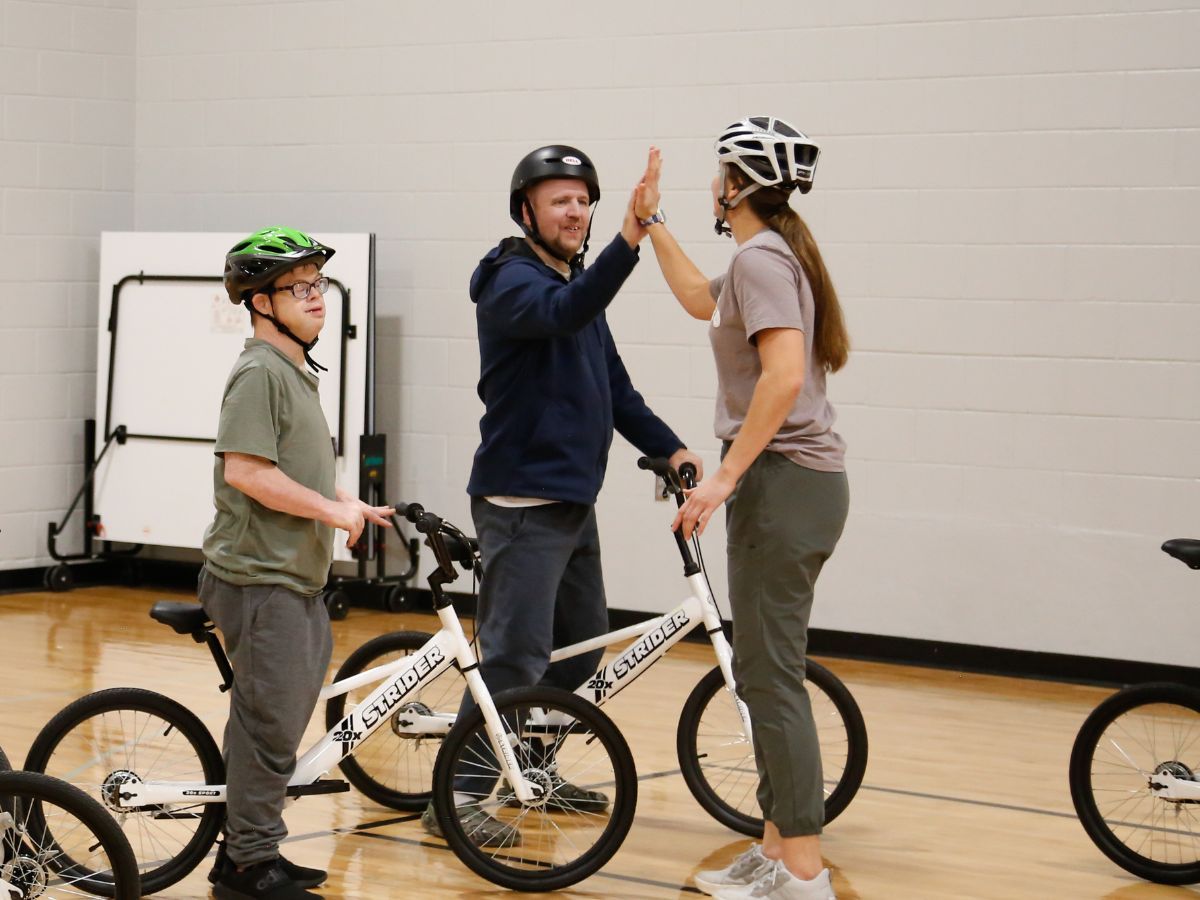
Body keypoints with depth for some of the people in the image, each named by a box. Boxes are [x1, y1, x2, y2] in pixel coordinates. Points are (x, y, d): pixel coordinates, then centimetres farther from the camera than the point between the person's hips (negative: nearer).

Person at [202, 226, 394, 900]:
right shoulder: (260, 371, -14)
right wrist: (332, 509, -17)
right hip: (262, 579, -10)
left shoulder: (295, 371, 18)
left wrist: (350, 507, 15)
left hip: (295, 577, 10)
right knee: (272, 726, -6)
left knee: (269, 724, 15)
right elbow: (245, 469, -24)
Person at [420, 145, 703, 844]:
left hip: (574, 498, 9)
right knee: (516, 654, -12)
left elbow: (614, 385, 21)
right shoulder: (513, 281, -12)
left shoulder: (578, 283, 16)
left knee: (582, 644, 15)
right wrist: (628, 243, -45)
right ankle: (456, 795, -7)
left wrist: (668, 447, 11)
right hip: (523, 503, -9)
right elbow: (562, 313, -35)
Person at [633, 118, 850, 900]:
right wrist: (652, 221, 39)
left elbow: (784, 374, -25)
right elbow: (702, 301, 38)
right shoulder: (780, 254, 18)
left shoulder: (760, 259, -12)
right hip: (809, 481, 10)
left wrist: (724, 477, -24)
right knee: (766, 672, 14)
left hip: (782, 482, -10)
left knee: (770, 675, -9)